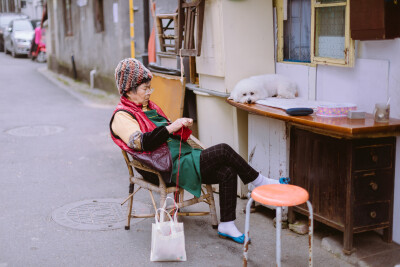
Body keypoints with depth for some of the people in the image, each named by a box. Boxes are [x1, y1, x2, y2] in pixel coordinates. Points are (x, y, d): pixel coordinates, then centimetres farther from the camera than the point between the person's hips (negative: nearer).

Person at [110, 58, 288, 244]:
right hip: (171, 168, -9)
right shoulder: (121, 117, -4)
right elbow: (141, 142, -22)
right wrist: (170, 128, -23)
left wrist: (182, 127, 5)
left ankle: (226, 225, -7)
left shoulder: (149, 107, 22)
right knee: (223, 151, -20)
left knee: (228, 172, -12)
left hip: (184, 156, 9)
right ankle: (260, 183, -1)